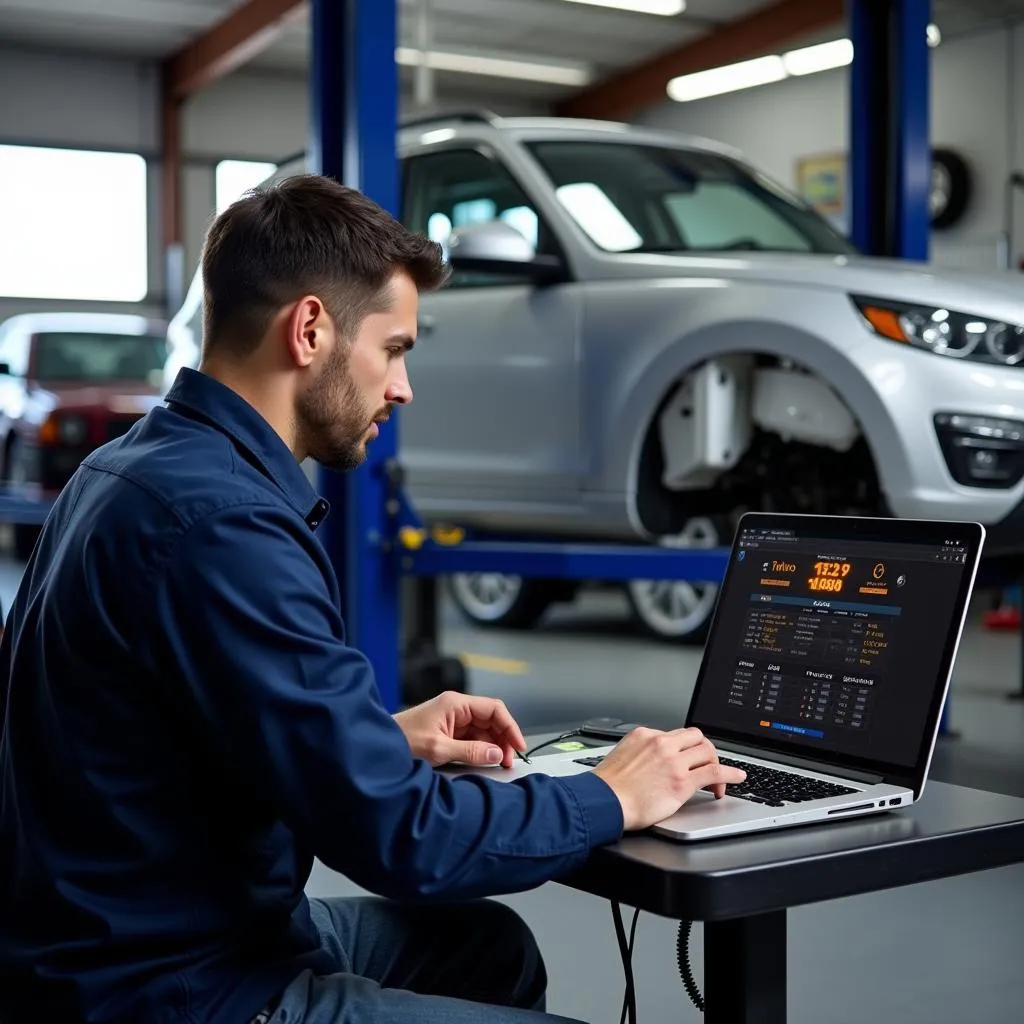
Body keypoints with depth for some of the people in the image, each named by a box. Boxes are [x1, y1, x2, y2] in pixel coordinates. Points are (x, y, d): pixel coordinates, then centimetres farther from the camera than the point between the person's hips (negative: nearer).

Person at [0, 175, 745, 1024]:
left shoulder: (143, 469, 6)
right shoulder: (216, 520, -26)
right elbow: (400, 837, -25)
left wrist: (384, 737, 8)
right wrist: (611, 800, -10)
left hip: (135, 936, 10)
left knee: (488, 945, 20)